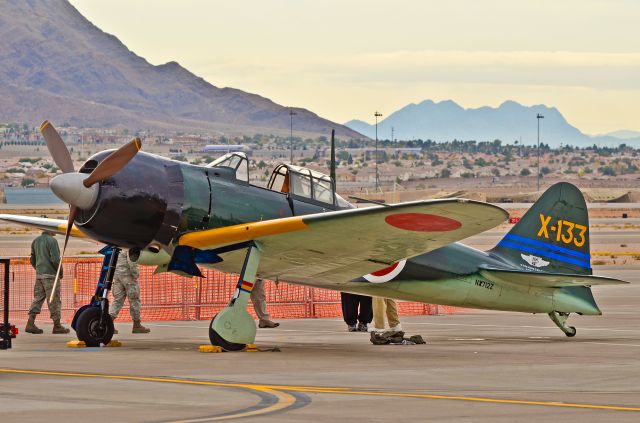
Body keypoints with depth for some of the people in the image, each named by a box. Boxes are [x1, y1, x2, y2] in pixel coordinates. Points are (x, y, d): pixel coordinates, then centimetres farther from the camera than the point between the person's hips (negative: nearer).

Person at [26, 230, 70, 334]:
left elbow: (33, 260, 16)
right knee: (54, 300, 0)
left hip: (39, 275, 7)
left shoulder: (36, 241, 11)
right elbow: (55, 259, -19)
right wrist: (61, 272, -5)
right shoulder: (51, 241, -13)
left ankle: (30, 324, 2)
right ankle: (57, 326, 5)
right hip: (50, 275, -7)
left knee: (37, 298, 9)